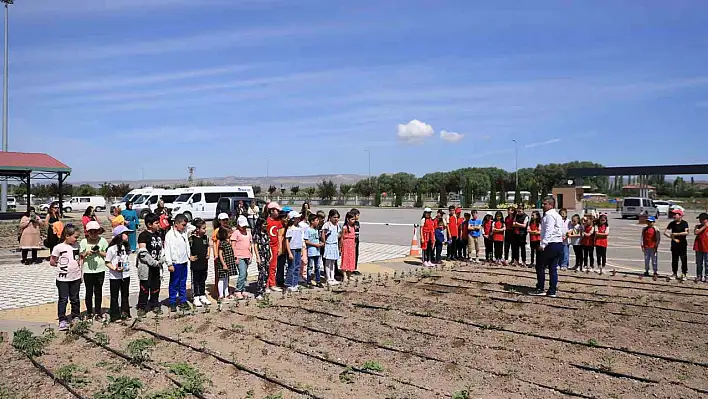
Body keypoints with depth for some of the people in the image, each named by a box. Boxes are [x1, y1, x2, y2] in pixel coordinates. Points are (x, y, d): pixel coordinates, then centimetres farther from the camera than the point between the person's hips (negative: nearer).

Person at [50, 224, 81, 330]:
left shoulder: (76, 246, 5)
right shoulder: (58, 247, -10)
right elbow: (52, 262, -3)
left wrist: (80, 274, 12)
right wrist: (61, 265, -1)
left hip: (76, 277, 4)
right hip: (63, 278, -4)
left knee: (75, 299, 13)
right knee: (63, 299, 2)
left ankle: (75, 317, 25)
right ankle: (62, 320, 9)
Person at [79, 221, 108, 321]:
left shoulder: (102, 241, 1)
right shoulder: (84, 242, -2)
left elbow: (107, 254, 3)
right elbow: (80, 256, 0)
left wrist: (99, 252, -14)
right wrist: (87, 253, -18)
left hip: (100, 270, 1)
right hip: (88, 271, -1)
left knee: (98, 291, 9)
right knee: (89, 292, 6)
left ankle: (98, 312, 19)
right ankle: (89, 312, 19)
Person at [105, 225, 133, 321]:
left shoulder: (126, 246, 5)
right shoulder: (112, 248, -15)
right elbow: (107, 262, -12)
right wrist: (115, 269, -24)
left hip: (126, 275, 6)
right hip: (115, 276, -6)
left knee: (125, 295, 15)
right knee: (115, 296, 6)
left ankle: (125, 313, 26)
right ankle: (115, 316, 14)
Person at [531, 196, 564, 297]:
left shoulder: (549, 215, -12)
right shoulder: (558, 216, 19)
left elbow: (548, 231, -20)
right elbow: (562, 231, 22)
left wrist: (543, 244, -21)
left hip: (551, 245, -9)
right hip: (559, 244, 9)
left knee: (540, 266, -1)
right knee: (553, 268, 9)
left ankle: (540, 289, 2)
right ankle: (552, 291, 10)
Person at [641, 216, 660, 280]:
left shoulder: (656, 230, -5)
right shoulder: (644, 229, 7)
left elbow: (658, 239, -4)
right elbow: (642, 238, 11)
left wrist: (656, 247, -8)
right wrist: (642, 246, 4)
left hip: (653, 248, -4)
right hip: (646, 248, 4)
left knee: (654, 260, -2)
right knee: (646, 260, 11)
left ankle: (655, 273, 5)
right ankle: (646, 271, 22)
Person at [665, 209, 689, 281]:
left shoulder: (684, 223, -4)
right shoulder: (672, 223, 5)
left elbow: (686, 233, -18)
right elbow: (665, 232, 2)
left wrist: (675, 234, -17)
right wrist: (672, 237, -10)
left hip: (683, 244, -3)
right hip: (674, 244, 4)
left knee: (683, 260, -1)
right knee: (674, 259, 8)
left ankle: (683, 274, 6)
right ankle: (675, 273, 17)